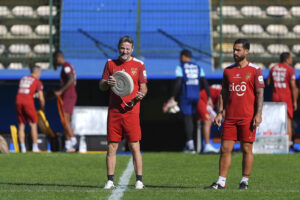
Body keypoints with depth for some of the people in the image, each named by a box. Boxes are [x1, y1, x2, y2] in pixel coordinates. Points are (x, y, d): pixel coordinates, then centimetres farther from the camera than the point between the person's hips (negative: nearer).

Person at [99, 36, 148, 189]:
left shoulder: (139, 65, 6)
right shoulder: (110, 64, 11)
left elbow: (143, 86, 7)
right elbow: (101, 86, 12)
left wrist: (141, 94, -15)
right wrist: (107, 83, -10)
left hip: (131, 111, -2)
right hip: (114, 111, 2)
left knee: (134, 147, -4)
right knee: (111, 147, 1)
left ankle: (139, 180, -1)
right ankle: (110, 181, 6)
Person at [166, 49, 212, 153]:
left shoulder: (180, 67, -1)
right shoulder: (198, 68, 12)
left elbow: (178, 83, -10)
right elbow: (205, 83, 8)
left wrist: (172, 97, -8)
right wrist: (209, 97, 9)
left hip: (186, 96, -5)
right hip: (196, 96, 5)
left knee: (187, 118, -2)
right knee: (191, 118, 14)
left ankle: (190, 144, -9)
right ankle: (189, 143, 17)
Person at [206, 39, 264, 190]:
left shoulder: (255, 70, 0)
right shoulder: (228, 70, 12)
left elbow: (260, 93, -3)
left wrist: (258, 114, -11)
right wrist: (220, 113, 8)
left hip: (247, 117, -4)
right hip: (230, 117, 4)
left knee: (247, 149, 0)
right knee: (225, 149, 0)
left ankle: (244, 181, 9)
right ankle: (221, 182, 3)